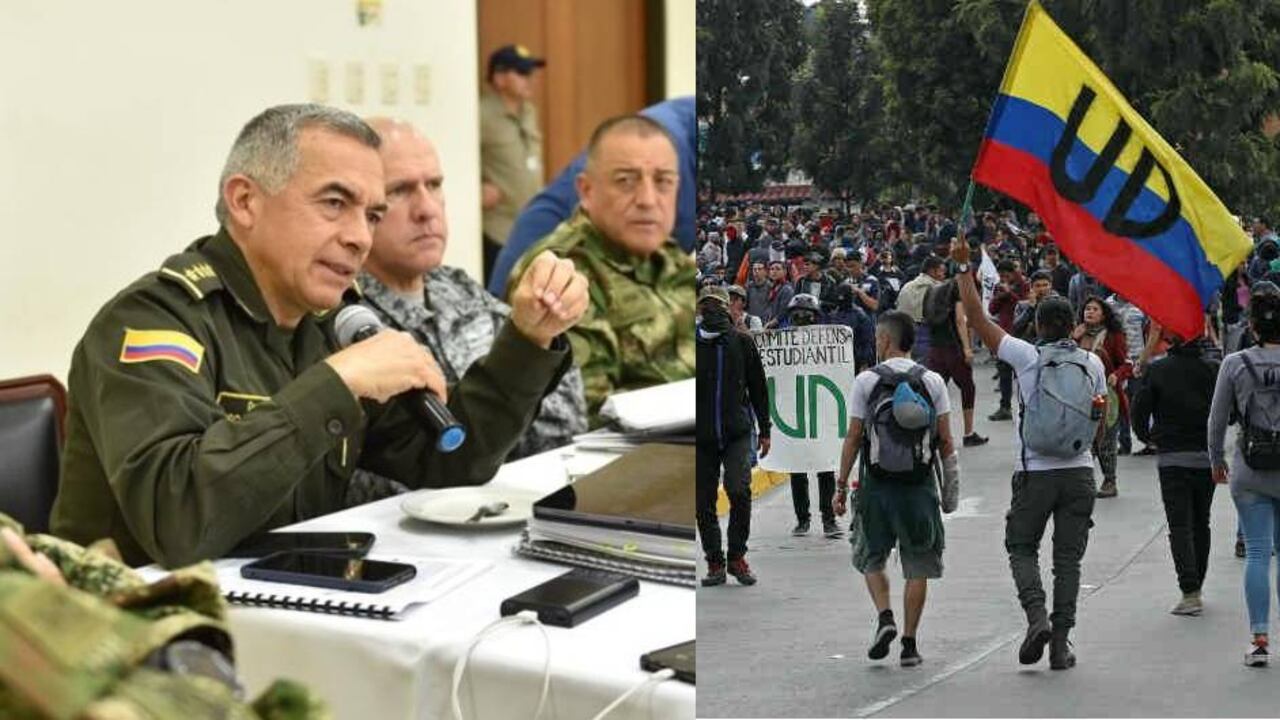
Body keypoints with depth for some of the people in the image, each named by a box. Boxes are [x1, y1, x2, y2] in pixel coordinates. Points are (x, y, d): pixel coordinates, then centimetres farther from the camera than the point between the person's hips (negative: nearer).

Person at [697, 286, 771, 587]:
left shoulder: (742, 342, 4)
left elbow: (758, 388, 10)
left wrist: (764, 430, 7)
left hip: (737, 432, -1)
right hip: (701, 436, 1)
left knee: (739, 490, -16)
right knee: (704, 501, 4)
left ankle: (737, 556, 0)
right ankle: (715, 562, 16)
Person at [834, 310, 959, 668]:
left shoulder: (866, 380, -3)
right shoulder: (932, 381, 3)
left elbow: (853, 438, -3)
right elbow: (945, 441, 2)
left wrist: (841, 485, 3)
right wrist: (951, 487, 10)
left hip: (877, 484, -1)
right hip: (920, 486, 1)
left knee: (871, 558, 17)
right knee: (917, 568, 8)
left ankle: (885, 618, -4)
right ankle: (909, 643, 7)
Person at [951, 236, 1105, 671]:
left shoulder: (1027, 357, -5)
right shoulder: (1093, 364, 4)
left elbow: (978, 319, -2)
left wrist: (963, 267, 3)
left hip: (1036, 472, -2)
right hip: (1079, 470, 3)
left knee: (1021, 547, 13)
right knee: (1068, 558, 7)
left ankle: (1037, 615, -10)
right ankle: (1061, 643, 4)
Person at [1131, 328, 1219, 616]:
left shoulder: (1157, 370, -7)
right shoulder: (1214, 369, -2)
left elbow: (1140, 409, -6)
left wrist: (1146, 436, 12)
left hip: (1172, 458, -3)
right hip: (1207, 457, 3)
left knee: (1180, 526, -3)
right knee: (1201, 524, 16)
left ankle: (1190, 593, -15)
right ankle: (1196, 587, 23)